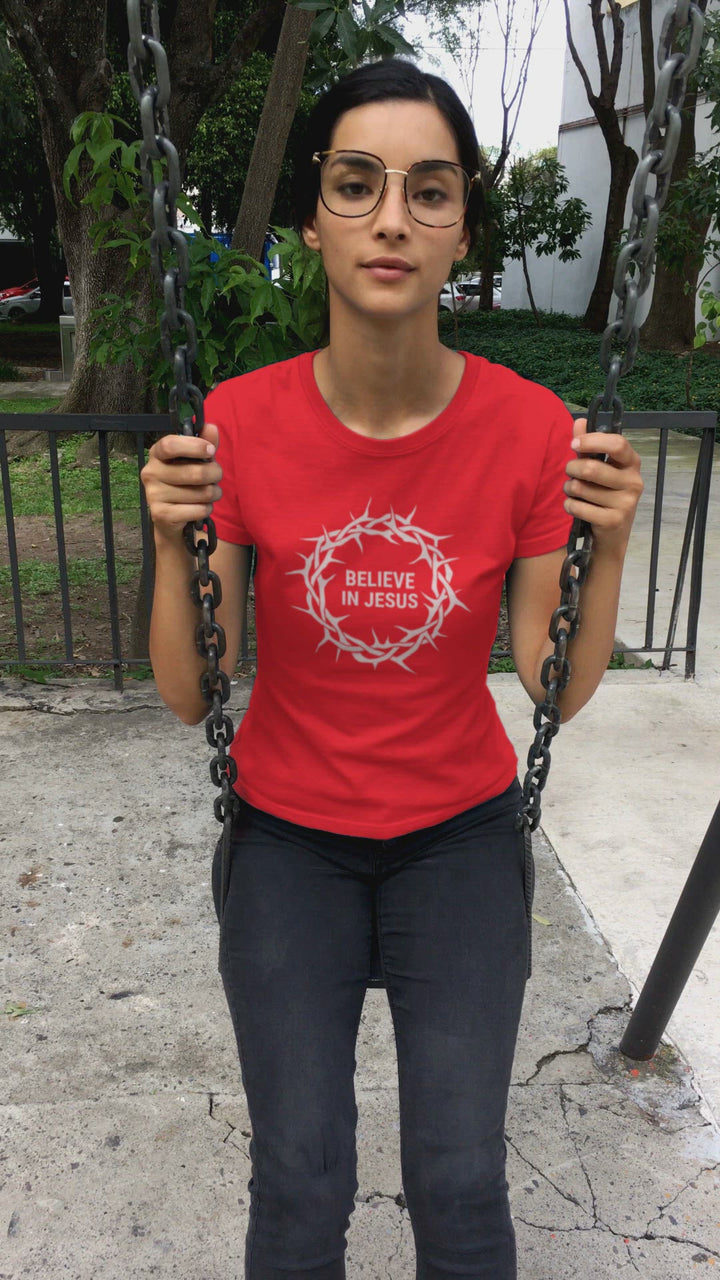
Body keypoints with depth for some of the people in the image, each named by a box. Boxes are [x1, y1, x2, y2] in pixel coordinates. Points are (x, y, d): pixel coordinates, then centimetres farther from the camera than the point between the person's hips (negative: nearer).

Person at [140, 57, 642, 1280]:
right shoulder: (241, 423, -14)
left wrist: (609, 544, -21)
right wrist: (173, 544, -26)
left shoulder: (531, 428, -13)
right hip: (291, 831, 0)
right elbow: (189, 697, -10)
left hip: (460, 827, 1)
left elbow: (560, 689, -7)